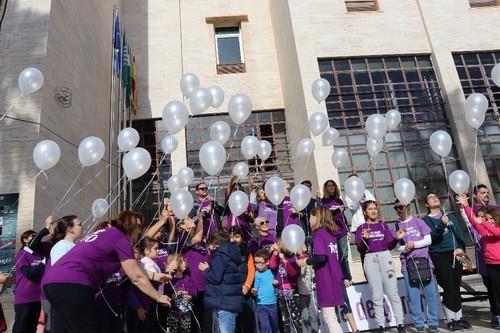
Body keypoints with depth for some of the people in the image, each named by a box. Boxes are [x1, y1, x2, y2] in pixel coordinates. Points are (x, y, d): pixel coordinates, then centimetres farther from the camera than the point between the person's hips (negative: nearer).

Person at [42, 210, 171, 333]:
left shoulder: (106, 234, 24)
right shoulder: (121, 238, -3)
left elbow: (129, 270, 30)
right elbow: (136, 277, -2)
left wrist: (153, 276, 32)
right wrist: (159, 297, 9)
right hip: (72, 284, -10)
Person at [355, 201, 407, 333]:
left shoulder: (383, 225, 14)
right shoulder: (361, 228, 9)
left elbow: (390, 245, 9)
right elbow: (360, 249, 0)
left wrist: (397, 238, -10)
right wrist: (364, 239, -18)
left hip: (385, 256, 1)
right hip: (370, 259, -1)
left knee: (393, 293, -3)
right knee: (377, 296, 2)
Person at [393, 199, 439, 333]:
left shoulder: (418, 221, 6)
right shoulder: (397, 226, 9)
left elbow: (428, 240, 1)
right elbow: (396, 247, 7)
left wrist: (414, 244, -12)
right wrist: (405, 248, -13)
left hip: (424, 261, -1)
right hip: (407, 264, 1)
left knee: (430, 293, 1)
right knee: (413, 296, 2)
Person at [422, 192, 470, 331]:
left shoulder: (451, 215, 18)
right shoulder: (426, 219, 4)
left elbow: (459, 232, 9)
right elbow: (431, 237, -10)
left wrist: (461, 247, -7)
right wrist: (441, 224, -24)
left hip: (455, 255, 4)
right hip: (439, 256, -4)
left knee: (456, 287, 5)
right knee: (449, 287, -7)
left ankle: (458, 317, 17)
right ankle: (451, 320, 4)